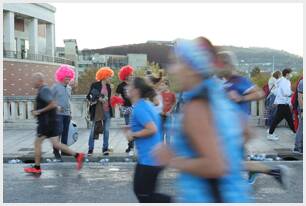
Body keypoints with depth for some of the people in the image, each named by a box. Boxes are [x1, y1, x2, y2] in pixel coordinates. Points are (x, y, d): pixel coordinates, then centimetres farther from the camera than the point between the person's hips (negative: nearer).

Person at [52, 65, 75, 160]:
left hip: (67, 114, 6)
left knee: (65, 133, 7)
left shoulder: (68, 88, 15)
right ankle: (56, 151, -6)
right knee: (59, 132, -11)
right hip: (58, 113, -6)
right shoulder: (55, 86, -4)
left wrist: (70, 112, 18)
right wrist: (56, 106, -15)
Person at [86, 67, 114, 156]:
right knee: (93, 130, 2)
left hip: (107, 111, 5)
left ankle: (105, 148, 13)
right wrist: (98, 99, -18)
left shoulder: (108, 86, 10)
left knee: (106, 130, 5)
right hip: (97, 111, -5)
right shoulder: (95, 85, -6)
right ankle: (90, 149, 9)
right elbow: (88, 96, -8)